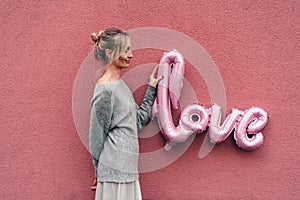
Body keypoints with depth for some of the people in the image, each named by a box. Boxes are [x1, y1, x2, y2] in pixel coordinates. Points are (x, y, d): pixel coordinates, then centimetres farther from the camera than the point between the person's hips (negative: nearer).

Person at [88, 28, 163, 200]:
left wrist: (152, 88, 13)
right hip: (115, 171, -9)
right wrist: (99, 172, -2)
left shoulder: (120, 84, 11)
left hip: (127, 169, 9)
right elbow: (97, 137, -11)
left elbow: (139, 121, 13)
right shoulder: (105, 90, -16)